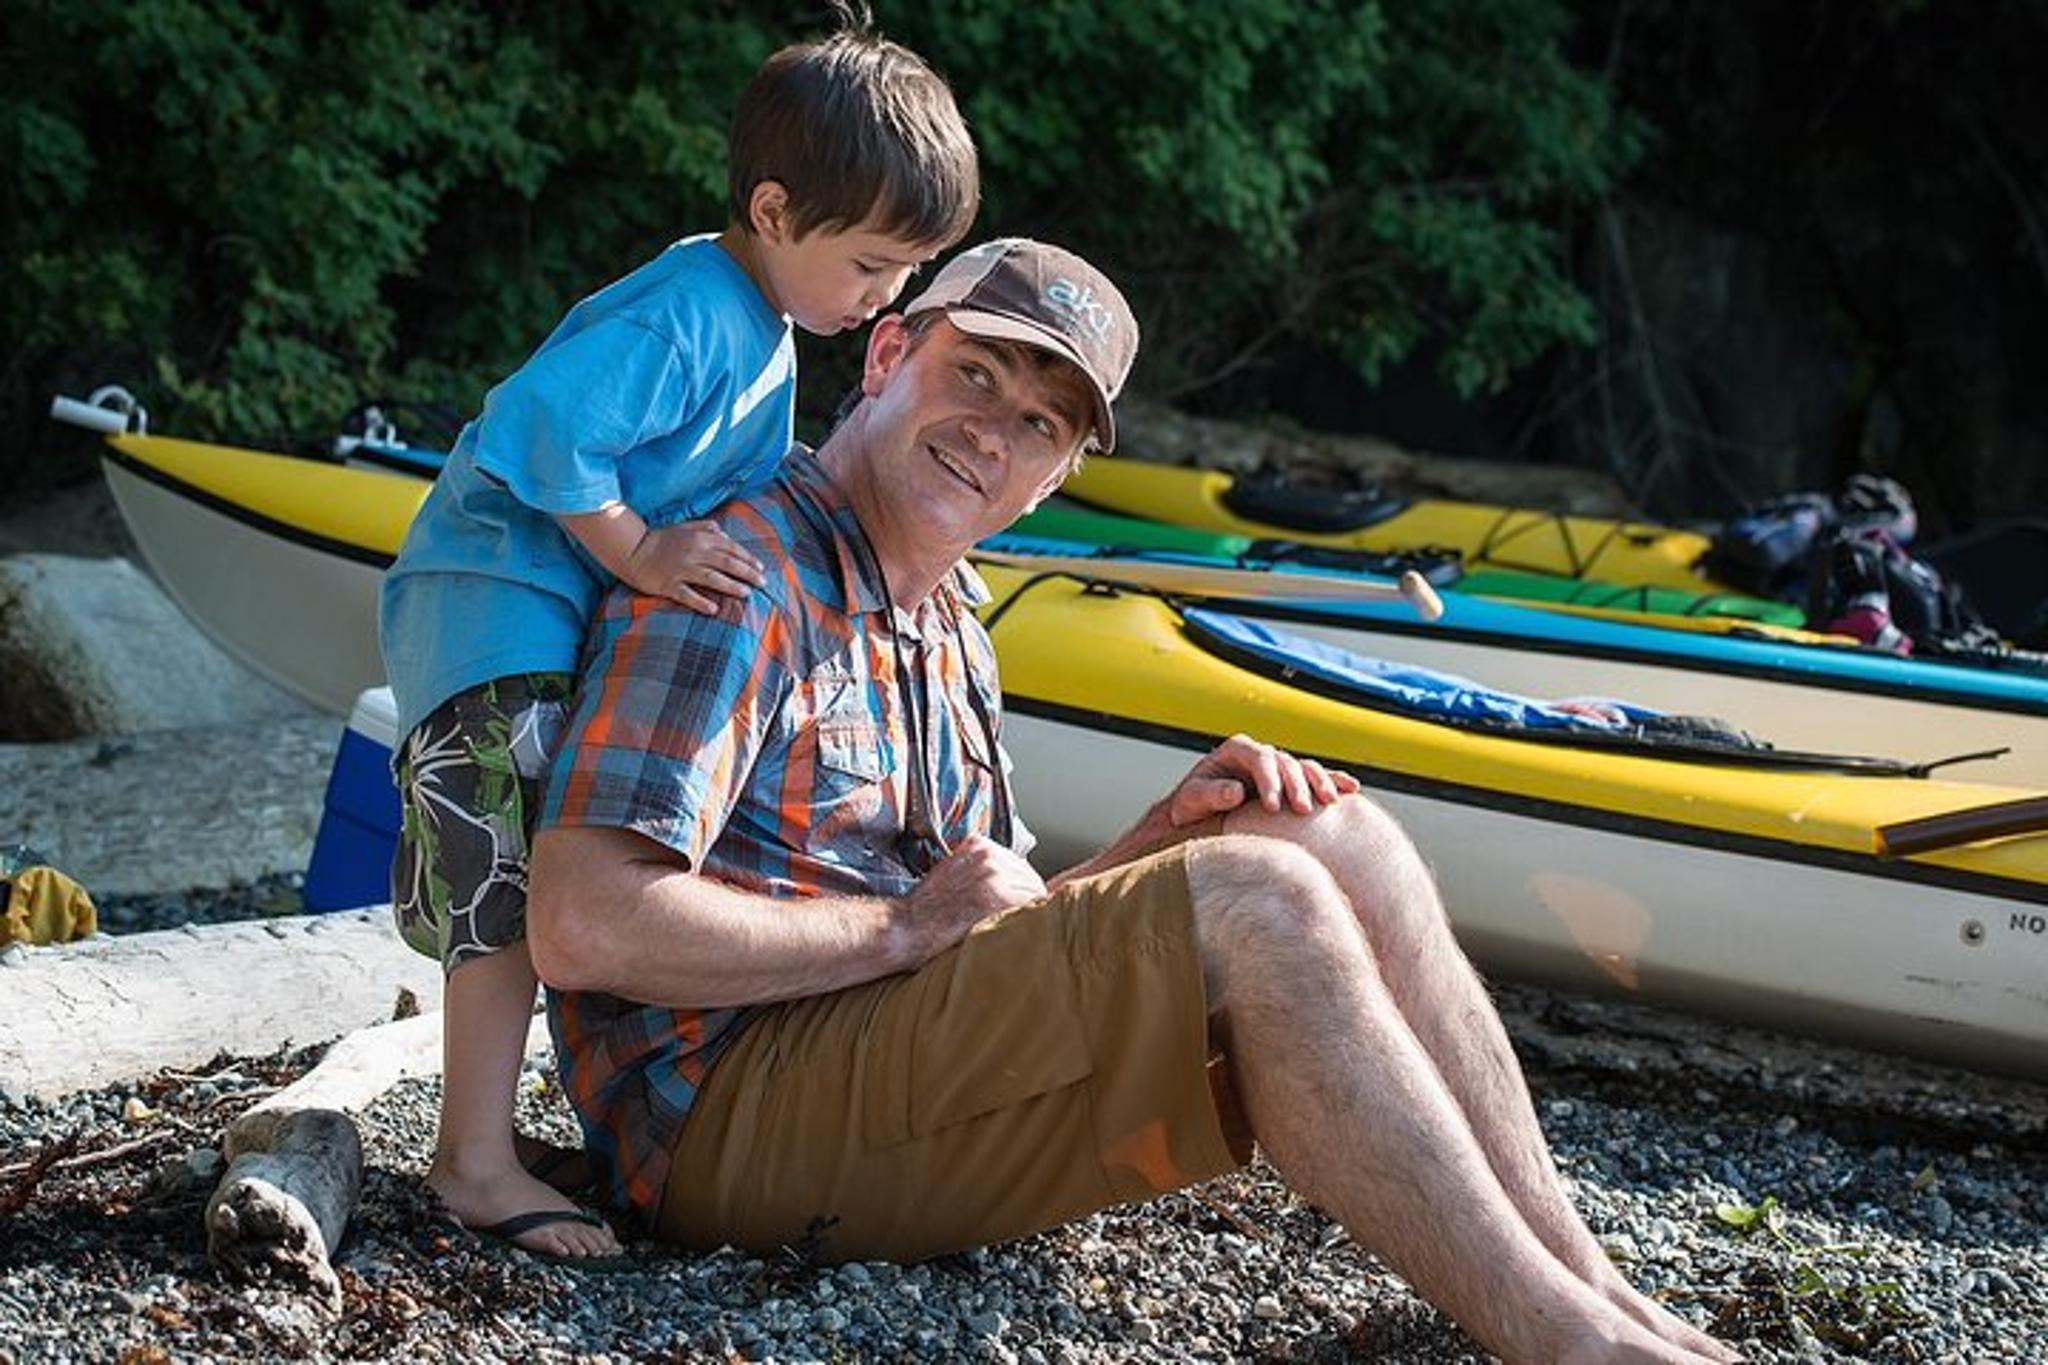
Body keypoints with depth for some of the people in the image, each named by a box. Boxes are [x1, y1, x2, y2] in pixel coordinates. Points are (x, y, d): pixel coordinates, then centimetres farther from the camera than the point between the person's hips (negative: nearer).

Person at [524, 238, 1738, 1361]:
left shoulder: (947, 631, 20)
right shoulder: (742, 581, -11)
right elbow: (583, 928, -22)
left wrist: (1167, 840, 0)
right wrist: (903, 927, -15)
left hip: (910, 1051, 9)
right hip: (732, 1108, -9)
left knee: (1335, 841, -5)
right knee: (1251, 903, -24)